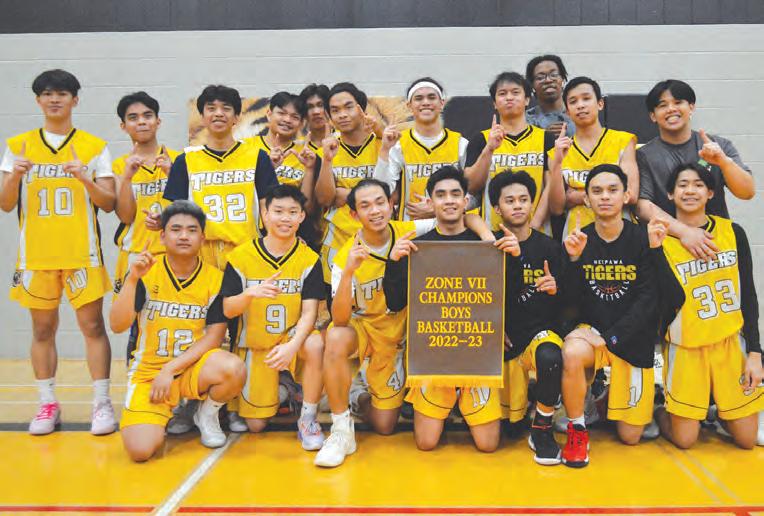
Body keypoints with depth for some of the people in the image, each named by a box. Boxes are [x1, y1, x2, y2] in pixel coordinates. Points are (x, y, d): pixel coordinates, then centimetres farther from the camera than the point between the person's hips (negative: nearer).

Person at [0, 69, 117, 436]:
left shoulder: (94, 147, 4)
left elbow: (109, 203, 1)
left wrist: (85, 179, -17)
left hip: (82, 253, -2)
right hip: (35, 254, 2)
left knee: (92, 326, -2)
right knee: (42, 329, 8)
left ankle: (102, 403, 7)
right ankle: (48, 405, 19)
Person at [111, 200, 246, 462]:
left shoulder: (216, 278, -5)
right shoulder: (145, 272, -4)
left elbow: (214, 336, -7)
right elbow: (117, 326, -12)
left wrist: (170, 369, -16)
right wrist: (132, 279, -25)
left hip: (193, 367, 0)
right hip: (148, 370, 0)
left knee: (233, 369, -33)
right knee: (140, 449, -22)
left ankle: (207, 414, 2)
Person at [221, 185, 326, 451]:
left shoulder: (309, 259, -8)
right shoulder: (240, 256, -8)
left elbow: (309, 312, -15)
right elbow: (228, 310, -8)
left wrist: (292, 346, -33)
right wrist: (250, 293, -30)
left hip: (291, 337, -1)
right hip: (254, 343, 1)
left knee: (314, 345, -37)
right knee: (256, 425, -1)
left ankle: (308, 419, -16)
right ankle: (276, 393, 35)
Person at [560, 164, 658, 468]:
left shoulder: (642, 239, -7)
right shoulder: (579, 240, -3)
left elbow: (648, 299, -10)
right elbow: (572, 300, -8)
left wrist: (612, 338, -17)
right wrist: (574, 259, -24)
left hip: (633, 339, 0)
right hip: (591, 328, 0)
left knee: (630, 436, 1)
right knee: (572, 353, -38)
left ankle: (614, 395, 35)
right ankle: (577, 430, -15)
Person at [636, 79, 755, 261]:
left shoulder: (720, 146, 9)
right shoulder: (644, 156, 3)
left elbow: (747, 192, 1)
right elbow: (643, 206, -8)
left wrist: (724, 162, -17)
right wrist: (683, 231, -22)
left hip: (717, 240, 2)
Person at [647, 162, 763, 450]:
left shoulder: (733, 232, -1)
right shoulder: (660, 238, -8)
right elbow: (674, 300, -17)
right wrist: (656, 249, -26)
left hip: (731, 341, 3)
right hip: (685, 347, -2)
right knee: (684, 440, 1)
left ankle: (717, 411, 35)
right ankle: (660, 411, 31)